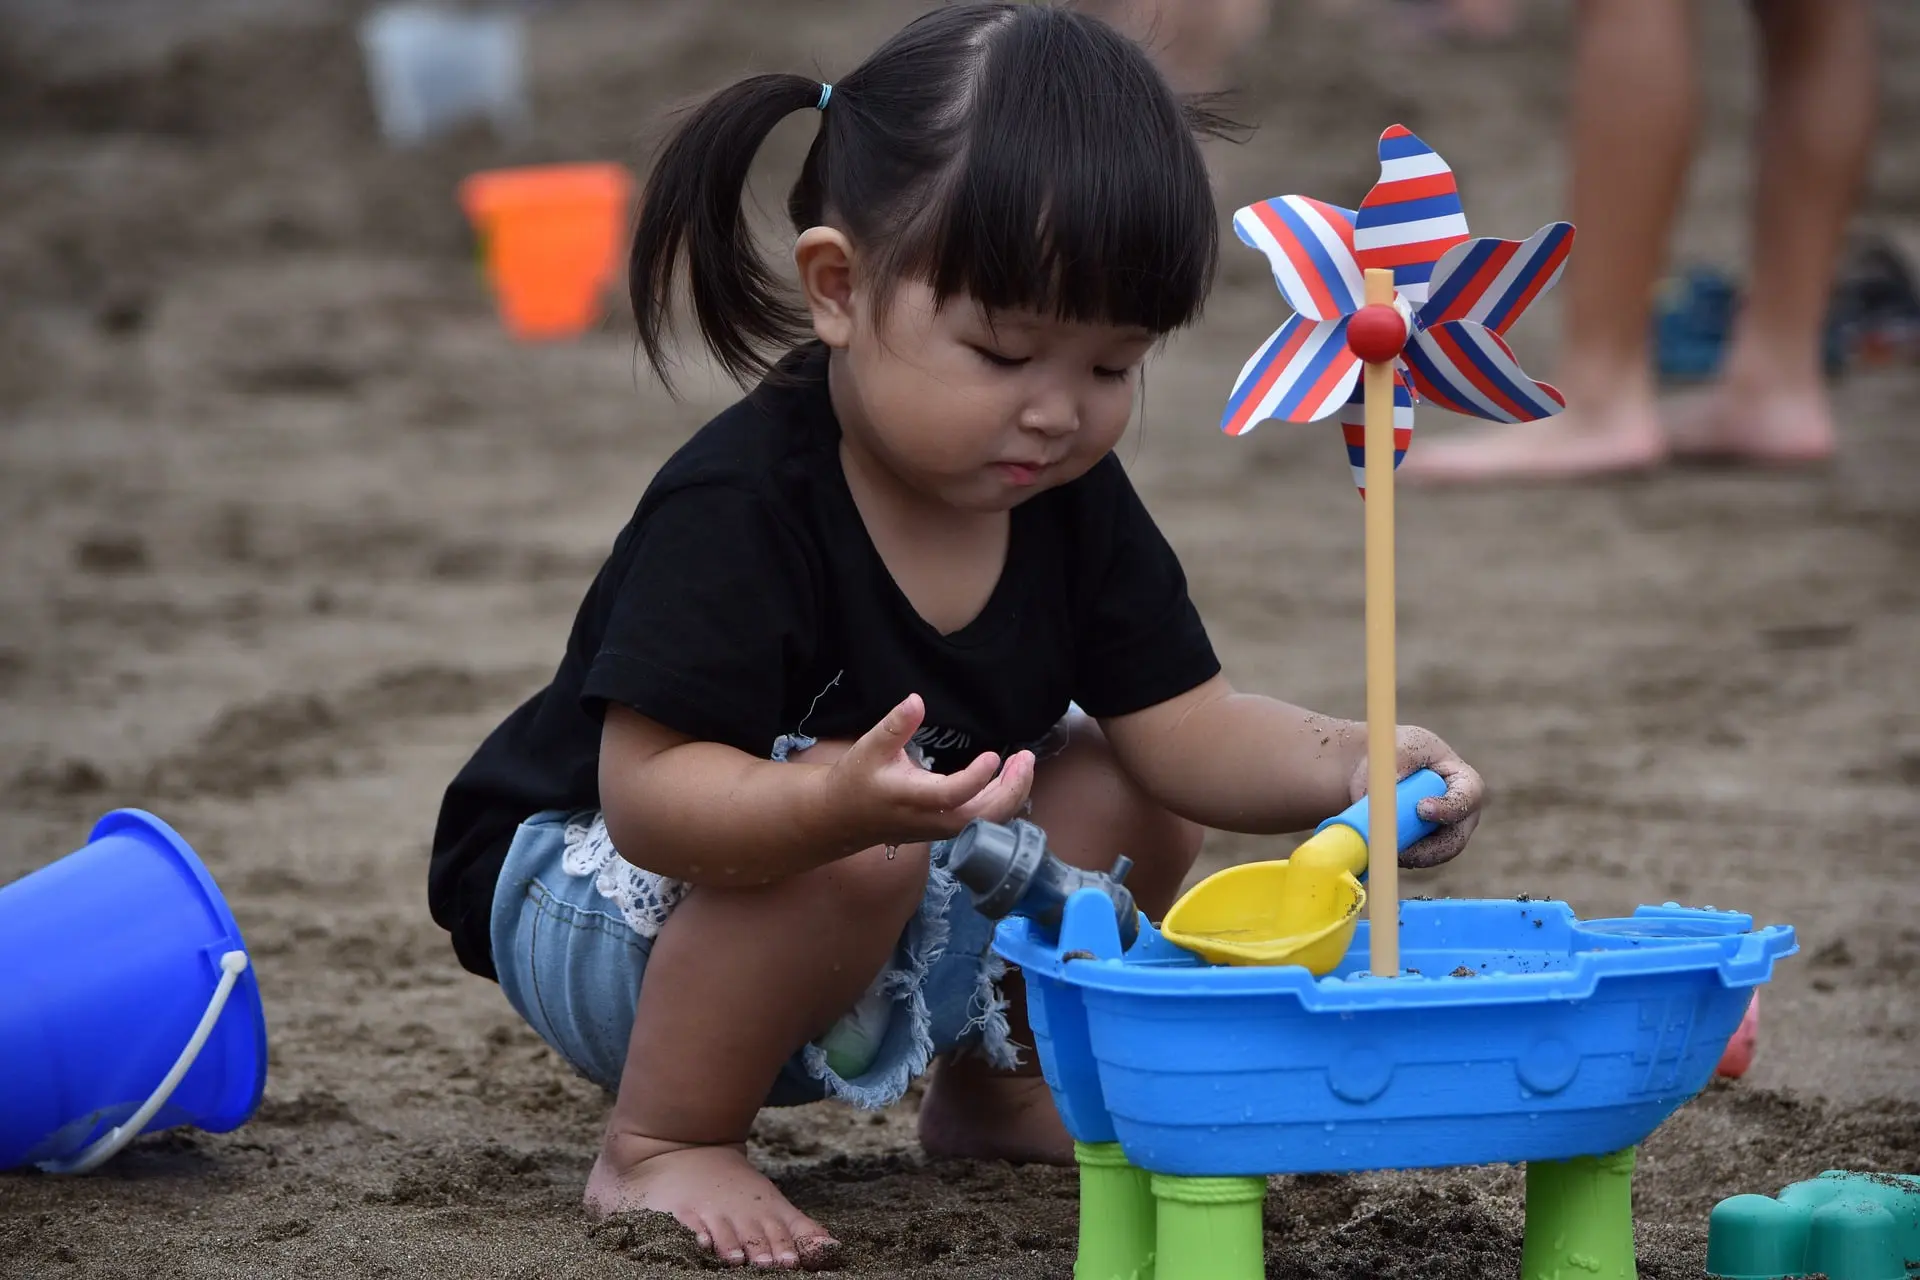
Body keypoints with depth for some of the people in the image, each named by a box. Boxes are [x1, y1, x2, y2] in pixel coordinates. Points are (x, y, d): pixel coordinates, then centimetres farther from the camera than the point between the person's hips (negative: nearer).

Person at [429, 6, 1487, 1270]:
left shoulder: (1069, 500, -7)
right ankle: (660, 1148, -17)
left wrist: (1352, 764, -27)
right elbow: (649, 792, -36)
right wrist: (839, 805, -55)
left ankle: (995, 1085, 18)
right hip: (607, 909, -8)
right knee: (863, 846, -35)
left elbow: (1182, 728, -7)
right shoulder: (736, 509, -30)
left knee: (1126, 783, 1)